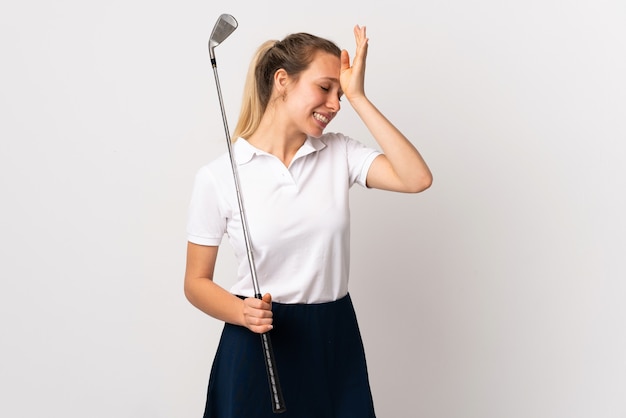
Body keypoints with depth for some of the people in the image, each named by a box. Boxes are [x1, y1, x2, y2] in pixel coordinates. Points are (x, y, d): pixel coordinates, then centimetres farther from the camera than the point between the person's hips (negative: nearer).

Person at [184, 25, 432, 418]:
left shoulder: (339, 153, 0)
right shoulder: (217, 177, -8)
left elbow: (417, 178, -16)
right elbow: (197, 281, -2)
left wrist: (358, 97, -14)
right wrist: (241, 312, -22)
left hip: (336, 341, 3)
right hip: (259, 346, -3)